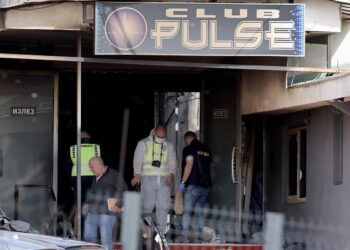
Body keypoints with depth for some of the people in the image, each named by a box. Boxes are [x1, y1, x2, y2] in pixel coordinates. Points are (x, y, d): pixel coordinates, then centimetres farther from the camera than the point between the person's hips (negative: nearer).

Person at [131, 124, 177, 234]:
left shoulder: (169, 146, 16)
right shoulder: (144, 143, 6)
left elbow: (172, 161, 12)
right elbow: (137, 160, -1)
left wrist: (171, 174, -6)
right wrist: (137, 174, -15)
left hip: (164, 180, 3)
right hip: (148, 179, -3)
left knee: (163, 206, -3)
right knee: (148, 205, -7)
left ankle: (161, 231, 1)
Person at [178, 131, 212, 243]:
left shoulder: (189, 149, -4)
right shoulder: (206, 150, 16)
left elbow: (189, 165, -14)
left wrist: (183, 181, -13)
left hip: (193, 184, -6)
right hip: (206, 184, 6)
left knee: (187, 211, -5)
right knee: (200, 212, 9)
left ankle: (185, 236, -12)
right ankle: (198, 236, 5)